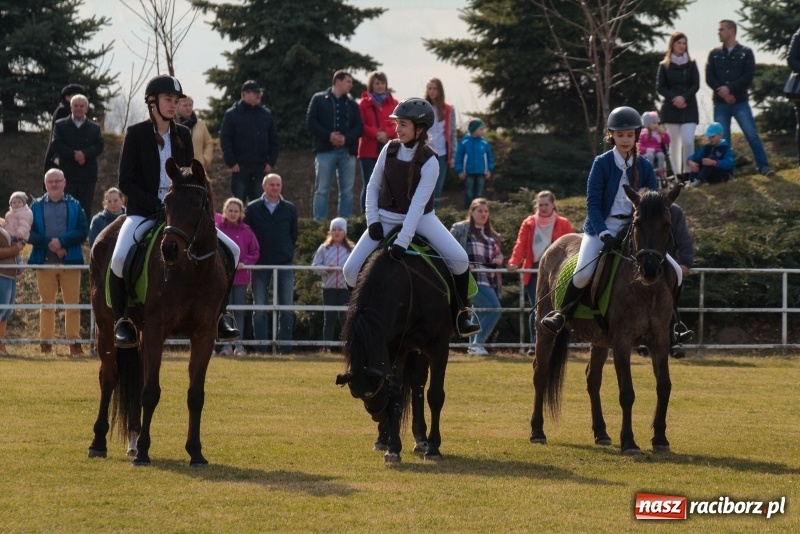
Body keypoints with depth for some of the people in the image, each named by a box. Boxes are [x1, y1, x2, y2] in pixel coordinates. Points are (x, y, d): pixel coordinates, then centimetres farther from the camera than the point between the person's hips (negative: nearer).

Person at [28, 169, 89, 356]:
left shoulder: (74, 206, 8)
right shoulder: (37, 206, 8)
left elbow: (83, 231, -3)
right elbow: (30, 233, 0)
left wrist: (61, 241, -15)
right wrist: (49, 243, -14)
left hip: (70, 261, -1)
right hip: (45, 261, 1)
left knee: (72, 304, 0)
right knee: (46, 304, 5)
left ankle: (74, 342, 2)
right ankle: (46, 342, 7)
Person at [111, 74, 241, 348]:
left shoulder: (183, 134, 10)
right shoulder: (136, 134, -4)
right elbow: (125, 182, -7)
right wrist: (157, 205, -18)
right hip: (143, 212, -5)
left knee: (231, 250, -6)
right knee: (120, 258, -33)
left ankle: (218, 315, 6)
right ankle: (122, 320, -15)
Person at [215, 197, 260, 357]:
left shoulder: (246, 231, 3)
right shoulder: (218, 228, 1)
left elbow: (254, 252, 4)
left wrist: (245, 262, -10)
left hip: (241, 276, 1)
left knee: (239, 311, 5)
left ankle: (239, 344, 7)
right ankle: (227, 345, 3)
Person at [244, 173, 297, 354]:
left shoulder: (290, 209, 7)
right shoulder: (252, 209, 3)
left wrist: (287, 252, 9)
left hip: (284, 264, 1)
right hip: (260, 264, -1)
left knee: (286, 307, 1)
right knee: (260, 308, 0)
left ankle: (285, 348, 5)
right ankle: (260, 348, 2)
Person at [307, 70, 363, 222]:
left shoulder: (352, 104, 15)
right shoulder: (319, 99, 6)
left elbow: (359, 127, 8)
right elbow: (311, 121, -2)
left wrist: (346, 138, -11)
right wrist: (328, 136, -14)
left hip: (347, 151, 3)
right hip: (325, 150, -3)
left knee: (347, 191, 3)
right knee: (322, 190, -4)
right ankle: (319, 222, -3)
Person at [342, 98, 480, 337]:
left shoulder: (429, 161, -18)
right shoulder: (390, 149, -6)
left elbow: (418, 204, -24)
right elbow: (373, 187, 5)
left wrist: (402, 241, -32)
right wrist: (372, 219, -8)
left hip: (420, 219, -3)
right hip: (386, 219, 3)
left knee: (459, 259, -22)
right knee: (351, 269, -11)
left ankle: (461, 313, -3)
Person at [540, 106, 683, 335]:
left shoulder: (645, 167, 4)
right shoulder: (602, 163, -5)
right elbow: (592, 203, -10)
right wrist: (604, 234, -22)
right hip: (601, 227, -3)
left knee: (675, 272, -10)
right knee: (583, 274, -28)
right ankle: (561, 314, -3)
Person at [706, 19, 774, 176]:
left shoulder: (746, 52, 4)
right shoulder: (714, 54, 10)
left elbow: (748, 76, -6)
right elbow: (709, 78, 2)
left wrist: (729, 88, -16)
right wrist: (722, 92, -13)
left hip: (740, 102, -2)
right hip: (720, 103, 2)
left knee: (752, 135, -9)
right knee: (722, 139, 1)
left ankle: (763, 166, -6)